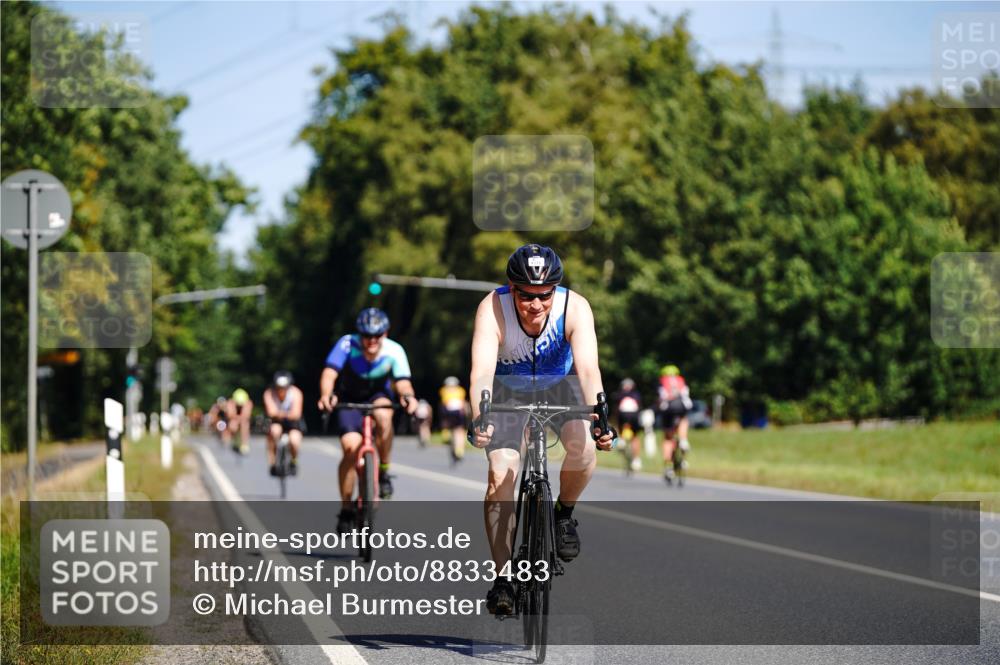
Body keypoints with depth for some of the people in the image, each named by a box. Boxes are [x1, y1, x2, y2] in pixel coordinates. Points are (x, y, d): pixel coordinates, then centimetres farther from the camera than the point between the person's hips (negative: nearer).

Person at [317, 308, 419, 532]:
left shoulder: (394, 351, -25)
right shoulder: (348, 345, -29)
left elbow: (402, 381, -36)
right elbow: (329, 373, -39)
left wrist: (407, 396, -60)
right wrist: (326, 395, -59)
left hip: (378, 395, 0)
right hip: (349, 399, 0)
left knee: (383, 415, -36)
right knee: (351, 447, -18)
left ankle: (384, 471, -14)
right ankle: (346, 509, -1)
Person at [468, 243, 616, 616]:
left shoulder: (575, 308, -31)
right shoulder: (493, 309, -33)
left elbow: (588, 368, -41)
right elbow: (482, 371, -44)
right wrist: (479, 419, -61)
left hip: (559, 385, 1)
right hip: (508, 389, 0)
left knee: (584, 448, -27)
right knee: (501, 474, -18)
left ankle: (564, 513, 3)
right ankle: (503, 577, -9)